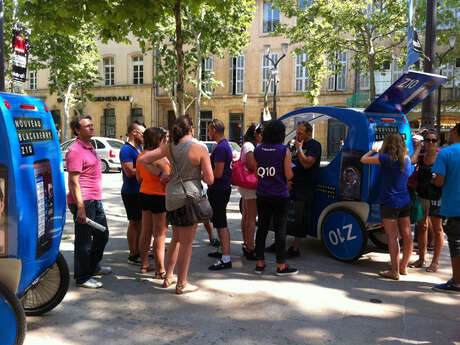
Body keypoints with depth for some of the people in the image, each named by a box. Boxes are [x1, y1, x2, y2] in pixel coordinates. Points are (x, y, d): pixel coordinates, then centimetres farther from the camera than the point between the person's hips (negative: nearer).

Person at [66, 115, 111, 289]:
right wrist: (80, 208, -24)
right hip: (83, 202, -10)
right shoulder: (75, 151, -15)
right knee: (84, 240, 0)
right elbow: (73, 182, -20)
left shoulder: (89, 147, 16)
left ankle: (93, 267, 38)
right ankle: (82, 278, 13)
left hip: (95, 201, 10)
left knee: (102, 235, 20)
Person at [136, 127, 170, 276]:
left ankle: (144, 265, 26)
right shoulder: (161, 157, -17)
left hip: (144, 195, 8)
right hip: (159, 197, -8)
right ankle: (160, 271, 5)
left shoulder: (141, 156, 8)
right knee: (160, 235, -1)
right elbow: (167, 179, -20)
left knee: (145, 232, 15)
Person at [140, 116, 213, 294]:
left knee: (176, 239, 22)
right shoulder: (200, 149, -11)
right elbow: (210, 180, -11)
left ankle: (168, 277, 32)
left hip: (171, 197, 6)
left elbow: (143, 160, 5)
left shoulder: (169, 148, 3)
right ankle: (182, 284, 15)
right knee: (186, 243, 5)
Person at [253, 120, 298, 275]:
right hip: (280, 195, -4)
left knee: (262, 228, 11)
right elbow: (288, 175, -11)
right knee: (280, 229, 3)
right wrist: (291, 169, 10)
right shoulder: (284, 150, -10)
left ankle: (260, 263, 18)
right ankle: (281, 265, 9)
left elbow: (255, 173, 5)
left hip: (262, 195, 4)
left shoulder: (258, 150, 2)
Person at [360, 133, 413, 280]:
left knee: (392, 237, -5)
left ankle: (395, 271, -3)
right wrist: (380, 153, 24)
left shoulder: (386, 158, -14)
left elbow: (363, 159, -9)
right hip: (405, 202, 7)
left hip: (390, 203, -7)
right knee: (407, 236, 12)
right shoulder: (407, 160, 6)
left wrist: (372, 151, 11)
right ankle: (403, 267, 25)